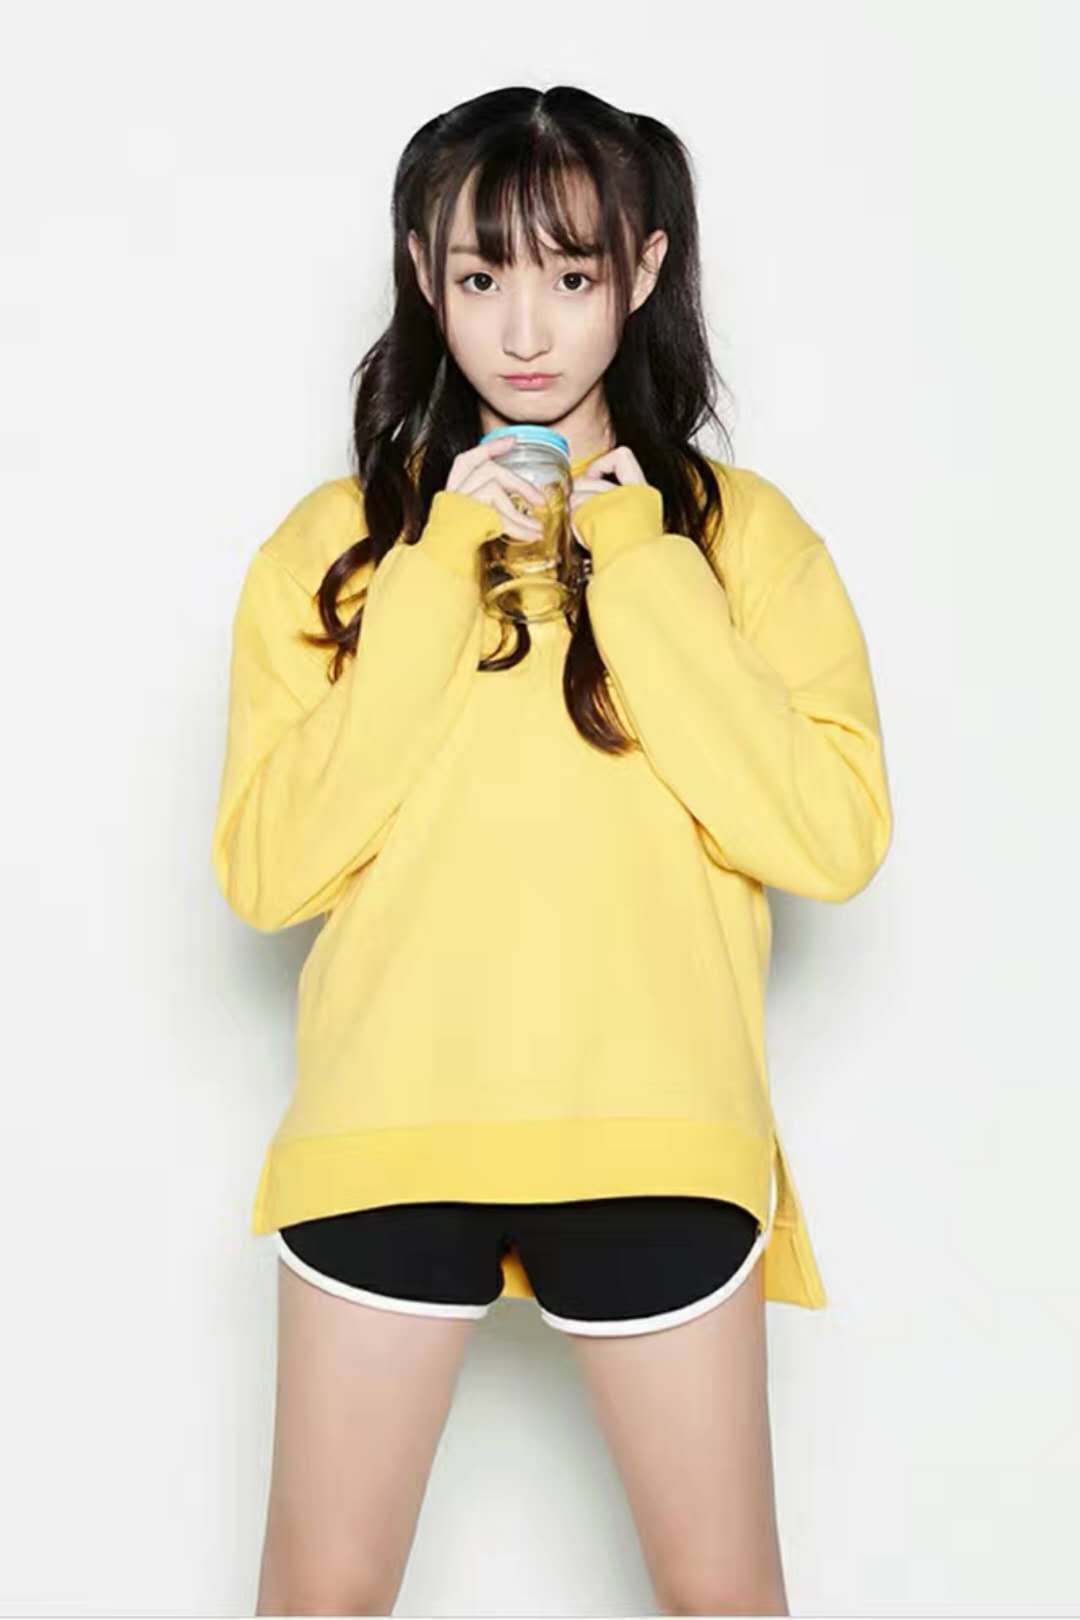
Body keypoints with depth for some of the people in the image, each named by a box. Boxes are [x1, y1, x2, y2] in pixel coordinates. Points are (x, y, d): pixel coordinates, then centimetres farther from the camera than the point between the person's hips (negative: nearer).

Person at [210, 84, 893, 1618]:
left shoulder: (740, 527, 2)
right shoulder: (341, 537, 3)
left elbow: (834, 841, -10)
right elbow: (263, 870, -7)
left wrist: (643, 580, -12)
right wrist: (436, 586, -12)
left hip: (654, 1137, 0)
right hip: (387, 1130, 1)